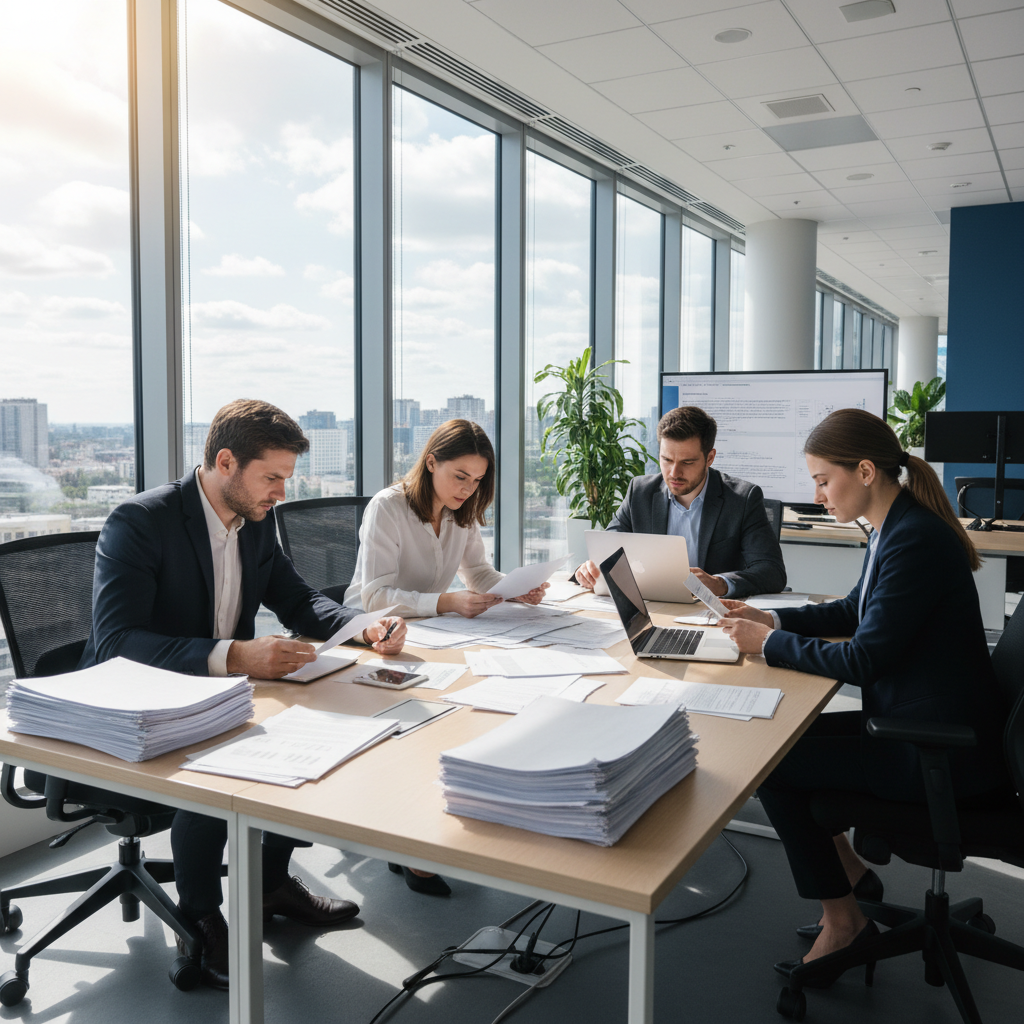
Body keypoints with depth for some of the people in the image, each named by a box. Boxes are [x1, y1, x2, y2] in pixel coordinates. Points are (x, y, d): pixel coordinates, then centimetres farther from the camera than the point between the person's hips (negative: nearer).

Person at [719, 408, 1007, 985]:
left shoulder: (915, 540, -24)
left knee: (772, 765, -7)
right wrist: (774, 619, 11)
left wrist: (769, 645, -13)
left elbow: (864, 659, -24)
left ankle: (843, 921, 11)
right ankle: (853, 874, 24)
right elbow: (855, 612, 21)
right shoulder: (898, 527, 7)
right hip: (917, 722, 10)